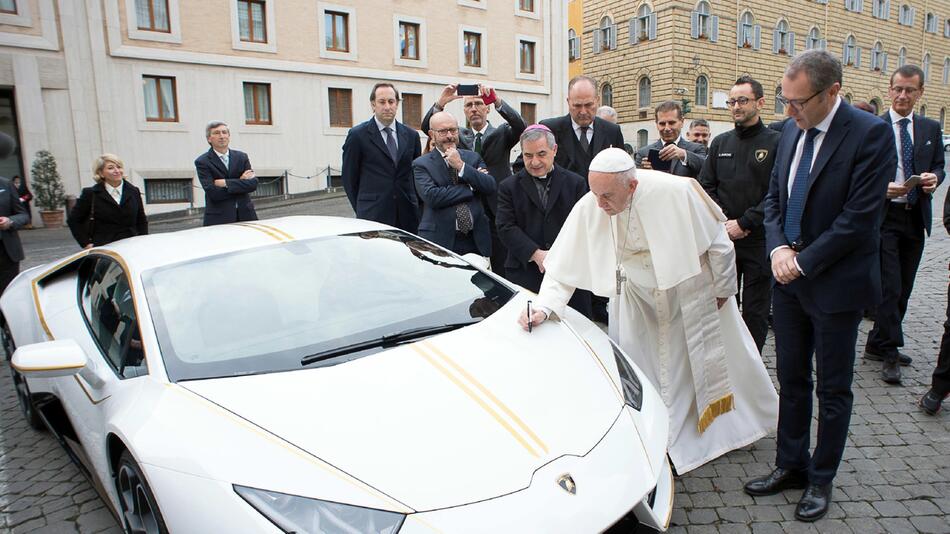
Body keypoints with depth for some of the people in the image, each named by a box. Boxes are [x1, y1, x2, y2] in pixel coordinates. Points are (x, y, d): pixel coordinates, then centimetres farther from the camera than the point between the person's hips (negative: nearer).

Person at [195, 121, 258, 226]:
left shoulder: (242, 157, 11)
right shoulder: (202, 162, 0)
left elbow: (253, 184, -2)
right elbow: (213, 193, -12)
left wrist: (226, 183, -11)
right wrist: (241, 182, -6)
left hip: (245, 215, 3)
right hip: (219, 218, -3)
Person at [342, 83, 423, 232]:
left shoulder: (411, 135, 12)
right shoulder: (357, 135, 1)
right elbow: (349, 178, 4)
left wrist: (414, 206, 10)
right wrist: (362, 209, 5)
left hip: (407, 216, 4)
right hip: (373, 217, -3)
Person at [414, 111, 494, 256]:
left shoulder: (473, 158, 12)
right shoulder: (421, 164, 0)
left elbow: (491, 187, -2)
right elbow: (431, 196, -15)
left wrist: (461, 166, -11)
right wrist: (471, 187, -9)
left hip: (476, 241, 3)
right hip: (440, 241, -3)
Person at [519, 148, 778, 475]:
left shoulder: (675, 193, -33)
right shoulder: (588, 209, -26)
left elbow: (718, 241, -17)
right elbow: (565, 267, -19)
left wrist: (723, 289, -5)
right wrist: (543, 307, -33)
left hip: (691, 290, -1)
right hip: (638, 299, 2)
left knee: (713, 360, 17)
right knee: (638, 372, 5)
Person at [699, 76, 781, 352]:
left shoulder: (776, 142, -3)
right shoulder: (720, 143, 11)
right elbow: (705, 187, 8)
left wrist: (743, 223, -14)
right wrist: (722, 222, -5)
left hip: (759, 240, -3)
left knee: (755, 311, 5)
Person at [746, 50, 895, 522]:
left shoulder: (870, 134, -15)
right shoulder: (791, 132, 6)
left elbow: (860, 217, -19)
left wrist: (803, 262, -15)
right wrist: (778, 248, -5)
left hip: (836, 283, -6)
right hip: (789, 278, 6)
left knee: (833, 389, 9)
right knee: (791, 379, 15)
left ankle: (821, 480, 25)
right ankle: (791, 466, 30)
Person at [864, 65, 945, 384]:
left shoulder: (931, 128, 11)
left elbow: (939, 166, 15)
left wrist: (934, 178, -7)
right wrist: (882, 188, -20)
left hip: (916, 218, 5)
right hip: (884, 216, -5)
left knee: (903, 288, 10)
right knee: (890, 287, -8)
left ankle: (877, 345, 23)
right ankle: (890, 353, 2)